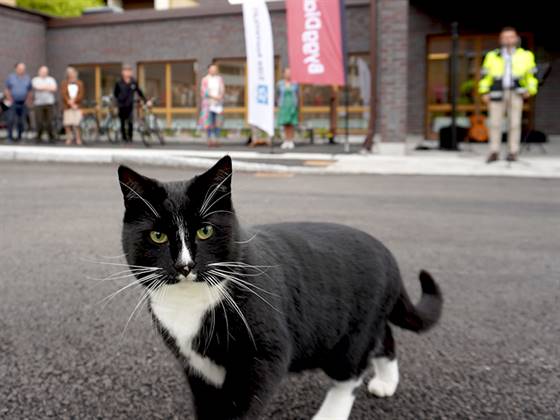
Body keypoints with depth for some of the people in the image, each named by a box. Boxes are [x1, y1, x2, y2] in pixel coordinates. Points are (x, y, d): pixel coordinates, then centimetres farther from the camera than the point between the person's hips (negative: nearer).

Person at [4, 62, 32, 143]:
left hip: (23, 103, 2)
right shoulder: (11, 77, 3)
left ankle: (19, 137, 12)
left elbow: (29, 91, 13)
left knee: (21, 122, 3)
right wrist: (10, 99, -2)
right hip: (13, 103, -2)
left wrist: (27, 101, 3)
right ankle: (10, 137, -5)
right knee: (11, 120, -11)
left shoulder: (27, 78, 7)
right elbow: (7, 90, 6)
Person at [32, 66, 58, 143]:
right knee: (39, 122, -4)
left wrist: (43, 87, -4)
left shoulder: (51, 79, 15)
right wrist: (48, 87, -1)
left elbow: (54, 88, -1)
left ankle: (51, 137, 4)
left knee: (49, 121, -3)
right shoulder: (35, 80, 11)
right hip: (38, 103, -1)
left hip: (49, 103, 1)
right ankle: (38, 137, 8)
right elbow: (37, 87, -9)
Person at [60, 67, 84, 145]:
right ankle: (69, 138, 4)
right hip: (67, 107, 0)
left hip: (76, 106, 0)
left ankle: (78, 139, -3)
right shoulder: (64, 83, 10)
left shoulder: (79, 83, 12)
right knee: (67, 124, -4)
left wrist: (74, 100, -11)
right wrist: (70, 103, -12)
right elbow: (63, 94, -1)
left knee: (76, 124, -7)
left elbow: (81, 95, 2)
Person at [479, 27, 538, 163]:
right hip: (497, 93, 0)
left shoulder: (526, 55, 10)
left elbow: (532, 75, 11)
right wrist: (484, 92, -2)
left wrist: (530, 90, -3)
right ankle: (494, 152, 4)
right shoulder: (492, 56, 10)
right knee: (495, 123, -2)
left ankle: (513, 153, 5)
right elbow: (485, 75, 8)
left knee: (514, 123, -1)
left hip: (515, 93, 0)